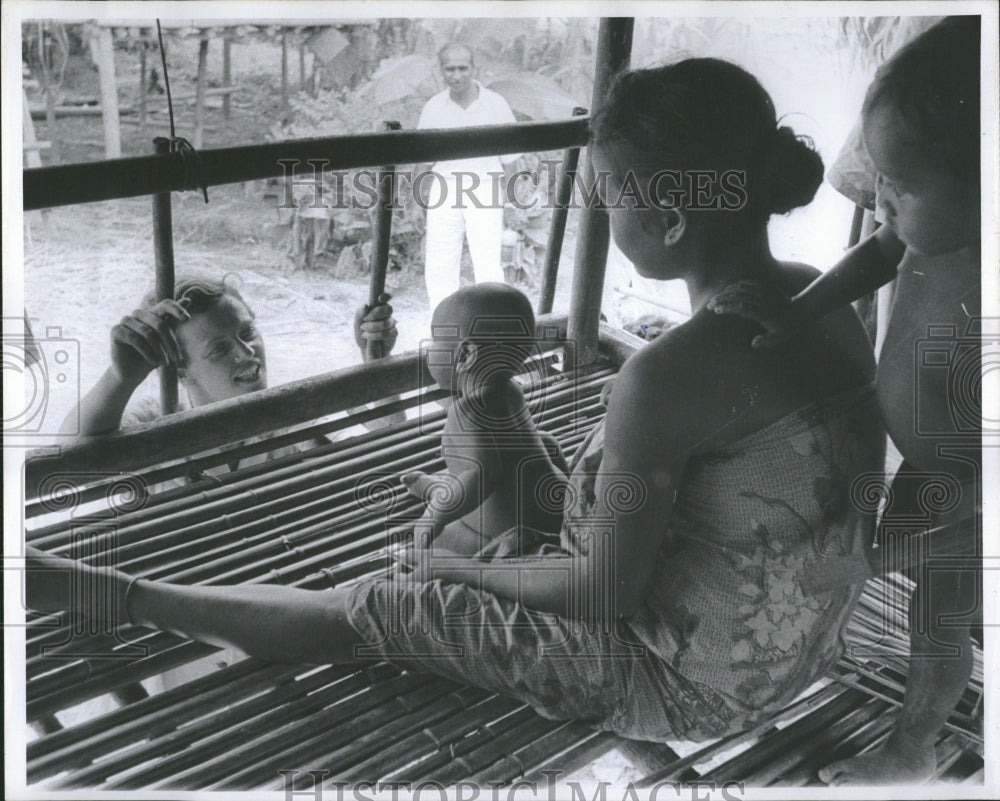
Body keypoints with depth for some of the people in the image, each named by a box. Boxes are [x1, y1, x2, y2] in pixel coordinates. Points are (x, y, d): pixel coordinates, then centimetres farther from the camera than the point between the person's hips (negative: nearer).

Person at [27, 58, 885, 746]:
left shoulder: (669, 373, -31)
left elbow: (604, 590, -21)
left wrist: (456, 566, -4)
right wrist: (530, 545, 9)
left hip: (693, 680, -8)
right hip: (793, 643, 8)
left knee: (374, 609, 3)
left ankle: (110, 591, 20)